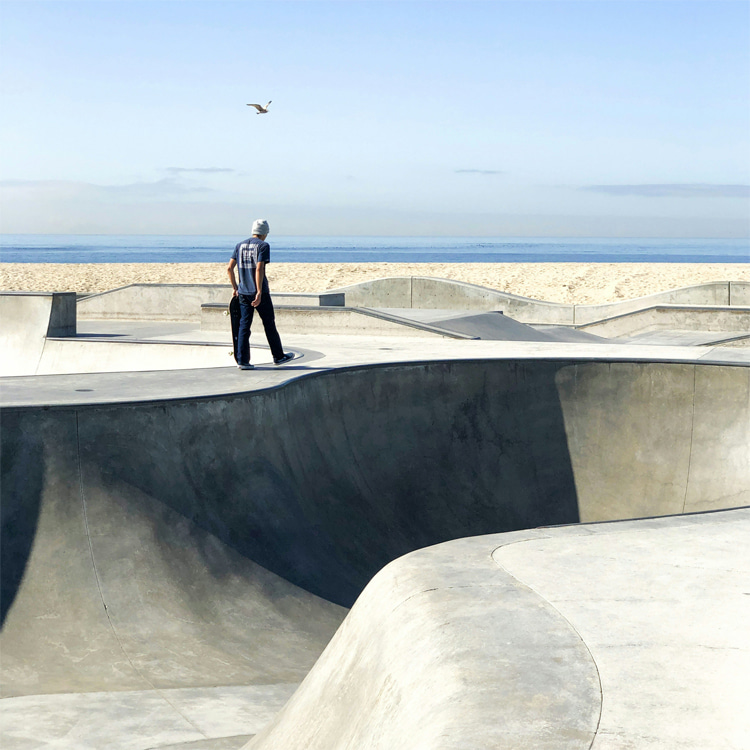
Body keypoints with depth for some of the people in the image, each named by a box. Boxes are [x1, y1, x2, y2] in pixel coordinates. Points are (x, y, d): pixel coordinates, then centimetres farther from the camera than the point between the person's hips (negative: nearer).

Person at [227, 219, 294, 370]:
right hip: (259, 292, -5)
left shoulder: (240, 246, 11)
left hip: (243, 293, 5)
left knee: (244, 326, 5)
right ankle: (278, 356, 19)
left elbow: (229, 268, 7)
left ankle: (242, 360, 0)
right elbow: (259, 269, -18)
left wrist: (235, 288, 17)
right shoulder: (263, 246, -7)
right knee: (269, 324, 7)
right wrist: (259, 292, -20)